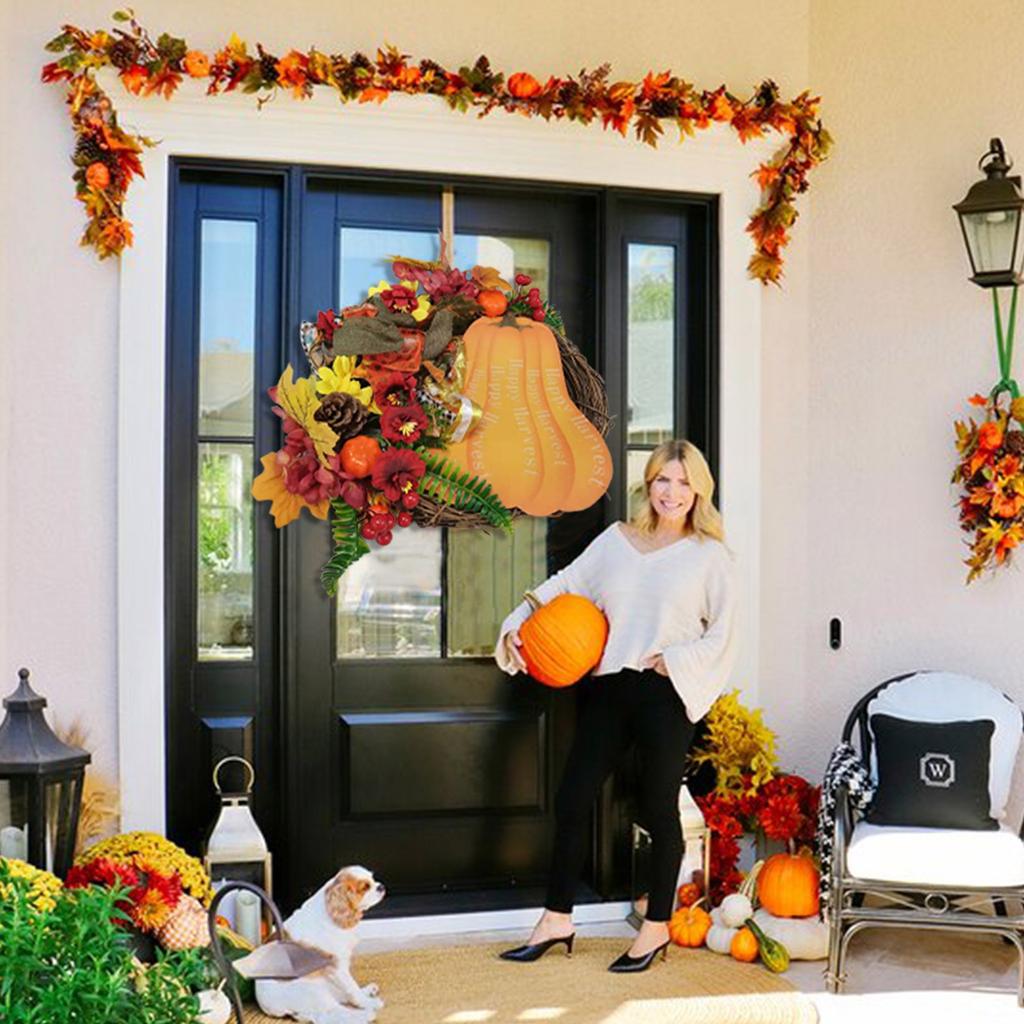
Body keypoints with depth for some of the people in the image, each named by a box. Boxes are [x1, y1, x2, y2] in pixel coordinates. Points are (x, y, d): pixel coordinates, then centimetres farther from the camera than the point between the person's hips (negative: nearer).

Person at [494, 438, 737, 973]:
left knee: (659, 809, 5)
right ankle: (557, 919, 21)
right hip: (609, 688, 4)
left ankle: (656, 927, 22)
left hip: (667, 694, -4)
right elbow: (565, 584, 12)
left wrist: (670, 661, -12)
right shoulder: (617, 539, 10)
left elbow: (721, 636, -2)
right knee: (572, 799, 6)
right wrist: (517, 624, 1)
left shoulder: (709, 554, 0)